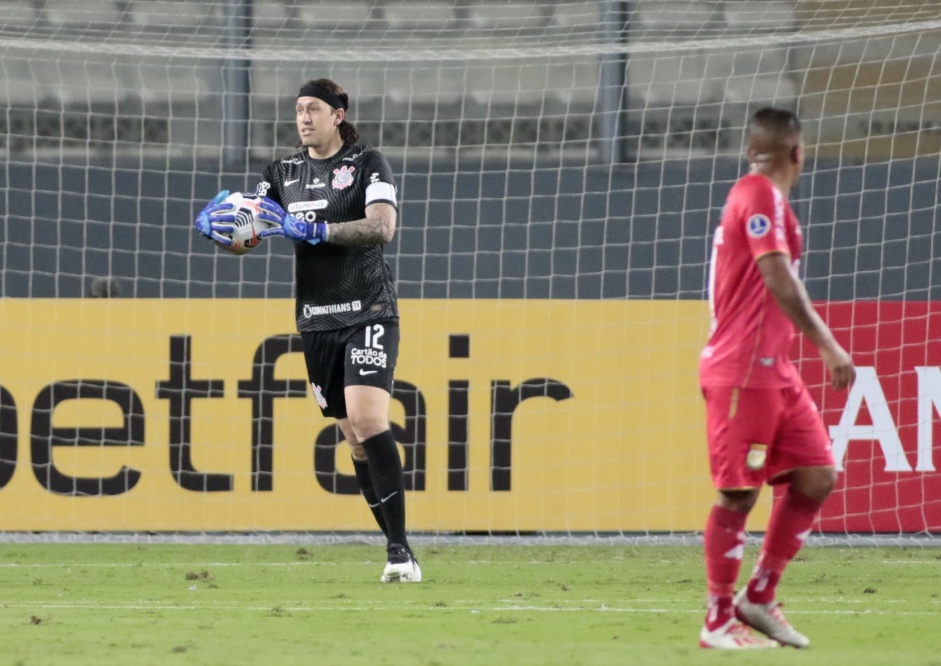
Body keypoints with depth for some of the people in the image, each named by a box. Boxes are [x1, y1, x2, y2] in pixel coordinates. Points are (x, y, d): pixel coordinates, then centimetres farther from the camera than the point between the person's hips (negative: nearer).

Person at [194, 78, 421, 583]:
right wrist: (216, 223, -15)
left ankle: (400, 550, -21)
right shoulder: (284, 173, 12)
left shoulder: (367, 164, -3)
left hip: (368, 311, -5)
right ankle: (398, 551, 10)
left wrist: (314, 230, -25)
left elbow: (382, 227, -17)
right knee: (354, 437, 4)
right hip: (316, 321, 5)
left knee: (367, 418, -21)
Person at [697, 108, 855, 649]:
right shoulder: (761, 196, -13)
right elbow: (779, 280, -22)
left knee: (817, 477, 6)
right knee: (738, 494, -5)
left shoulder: (762, 197, 16)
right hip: (743, 372, -9)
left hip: (775, 370, 9)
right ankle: (719, 620, 2)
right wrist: (828, 345, -24)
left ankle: (759, 598, 13)